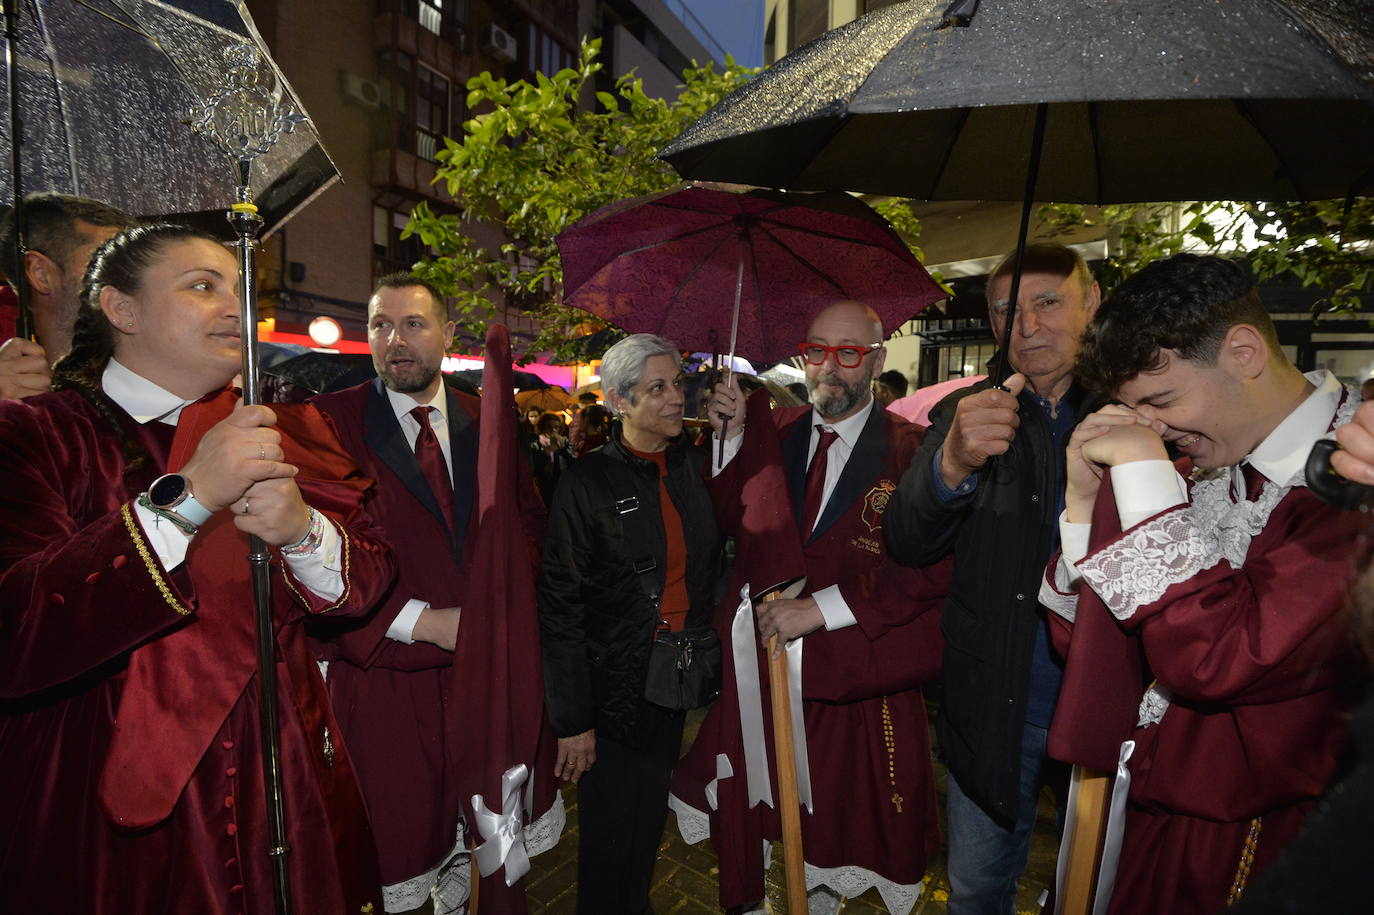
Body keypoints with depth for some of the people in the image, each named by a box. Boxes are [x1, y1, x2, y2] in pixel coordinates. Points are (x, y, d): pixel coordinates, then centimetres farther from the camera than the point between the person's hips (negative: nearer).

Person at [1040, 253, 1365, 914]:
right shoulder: (1203, 469, 0)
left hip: (1252, 855, -5)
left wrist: (1143, 469, -26)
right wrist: (1085, 497, -13)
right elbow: (1079, 636, 1)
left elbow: (1216, 661, -31)